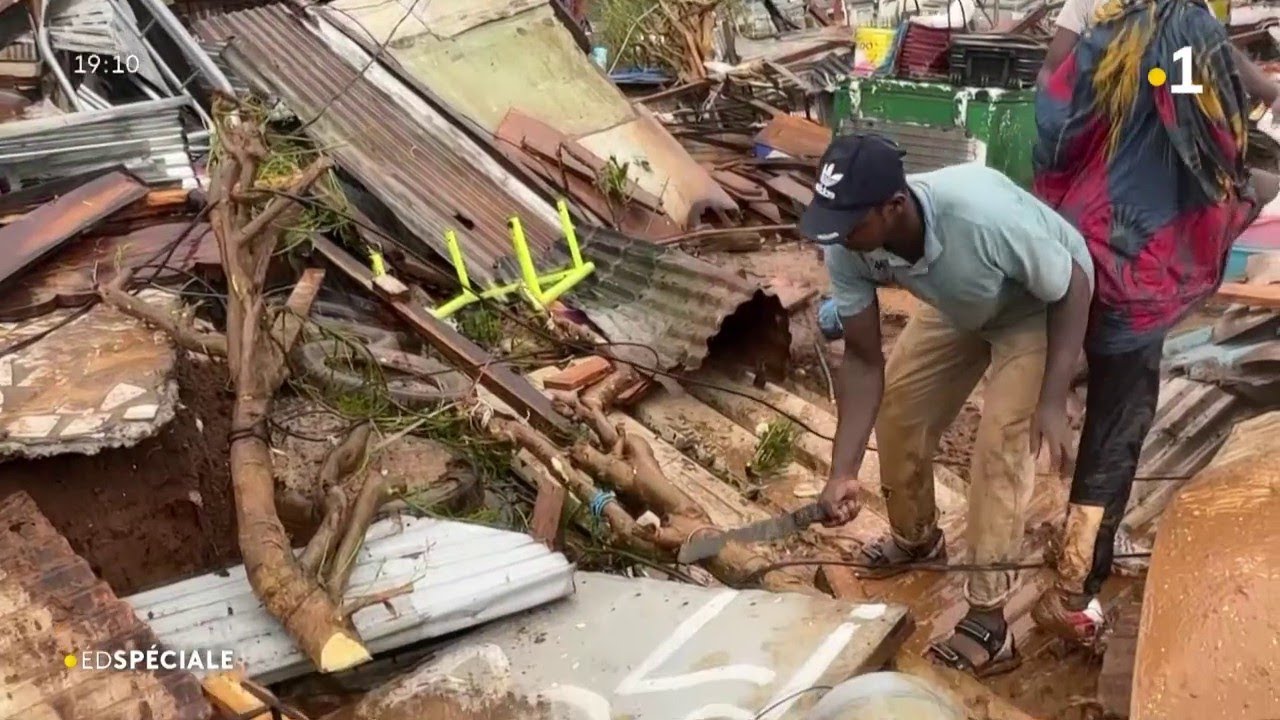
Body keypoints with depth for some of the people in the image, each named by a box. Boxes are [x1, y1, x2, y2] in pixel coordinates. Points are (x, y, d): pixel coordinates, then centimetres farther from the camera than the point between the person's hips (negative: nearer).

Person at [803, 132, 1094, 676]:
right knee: (898, 405, 4)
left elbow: (1073, 287, -26)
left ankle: (987, 620, -3)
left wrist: (1053, 401, -29)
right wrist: (843, 471, -25)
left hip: (1042, 306, -5)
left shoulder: (985, 215, -44)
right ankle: (916, 540, 32)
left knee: (1001, 444, -14)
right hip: (960, 304, 6)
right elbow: (863, 358, -19)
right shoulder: (846, 247, -28)